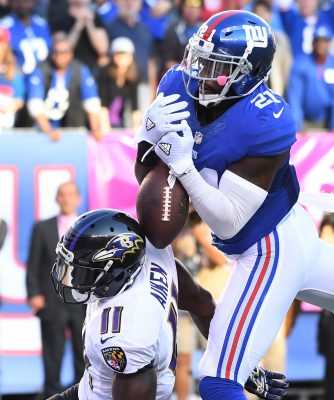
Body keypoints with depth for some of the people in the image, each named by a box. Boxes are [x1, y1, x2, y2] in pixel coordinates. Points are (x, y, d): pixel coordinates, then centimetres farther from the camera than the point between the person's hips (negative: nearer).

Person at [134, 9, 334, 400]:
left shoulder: (265, 125, -29)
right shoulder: (179, 86, -11)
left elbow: (229, 223, -27)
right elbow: (144, 175, -4)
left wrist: (181, 163, -35)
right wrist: (152, 132, -24)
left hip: (271, 250, -8)